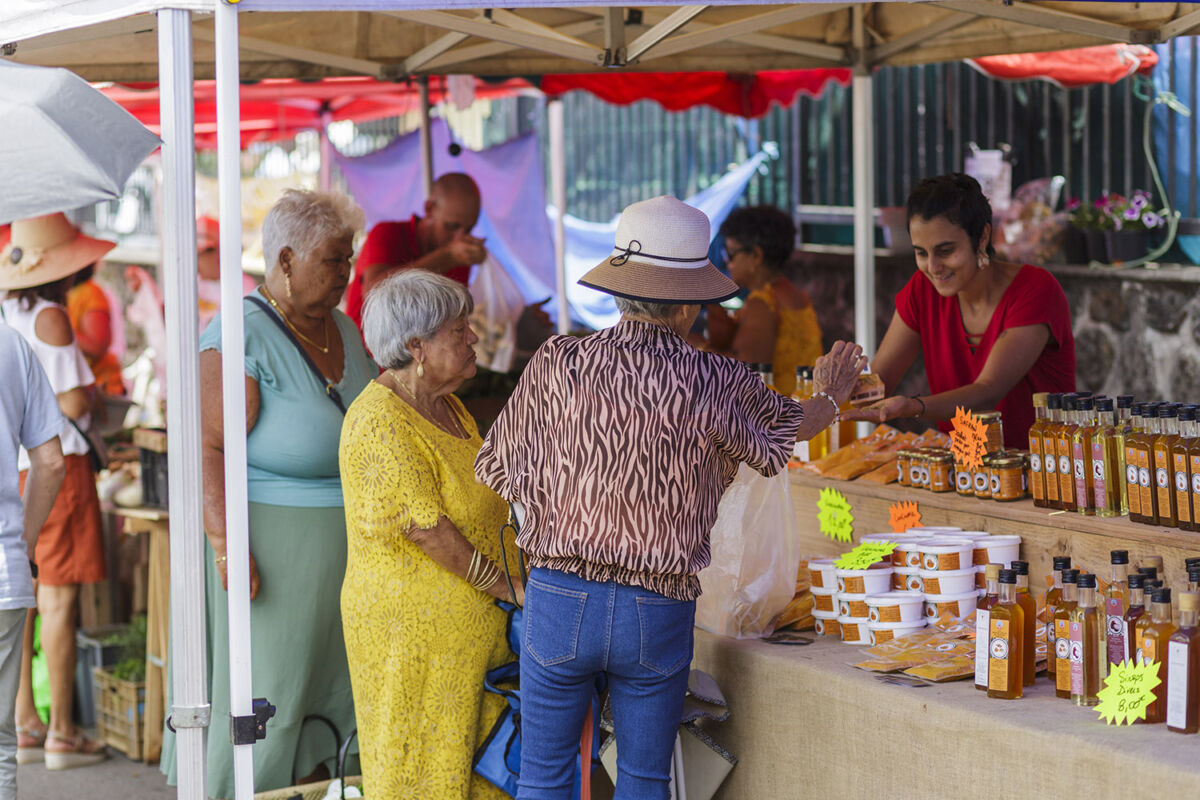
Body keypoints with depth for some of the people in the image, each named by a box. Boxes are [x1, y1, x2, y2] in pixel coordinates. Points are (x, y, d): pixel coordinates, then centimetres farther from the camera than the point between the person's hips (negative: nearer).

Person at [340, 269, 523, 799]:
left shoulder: (446, 408, 11)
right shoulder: (380, 423, -19)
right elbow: (424, 527, -22)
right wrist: (506, 587, -16)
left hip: (471, 621, 9)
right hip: (414, 627, -9)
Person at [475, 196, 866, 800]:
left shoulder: (555, 365, -6)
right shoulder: (719, 386, -6)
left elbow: (496, 468, 5)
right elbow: (784, 430, 16)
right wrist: (830, 396, 39)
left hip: (560, 598, 0)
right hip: (660, 613, 0)